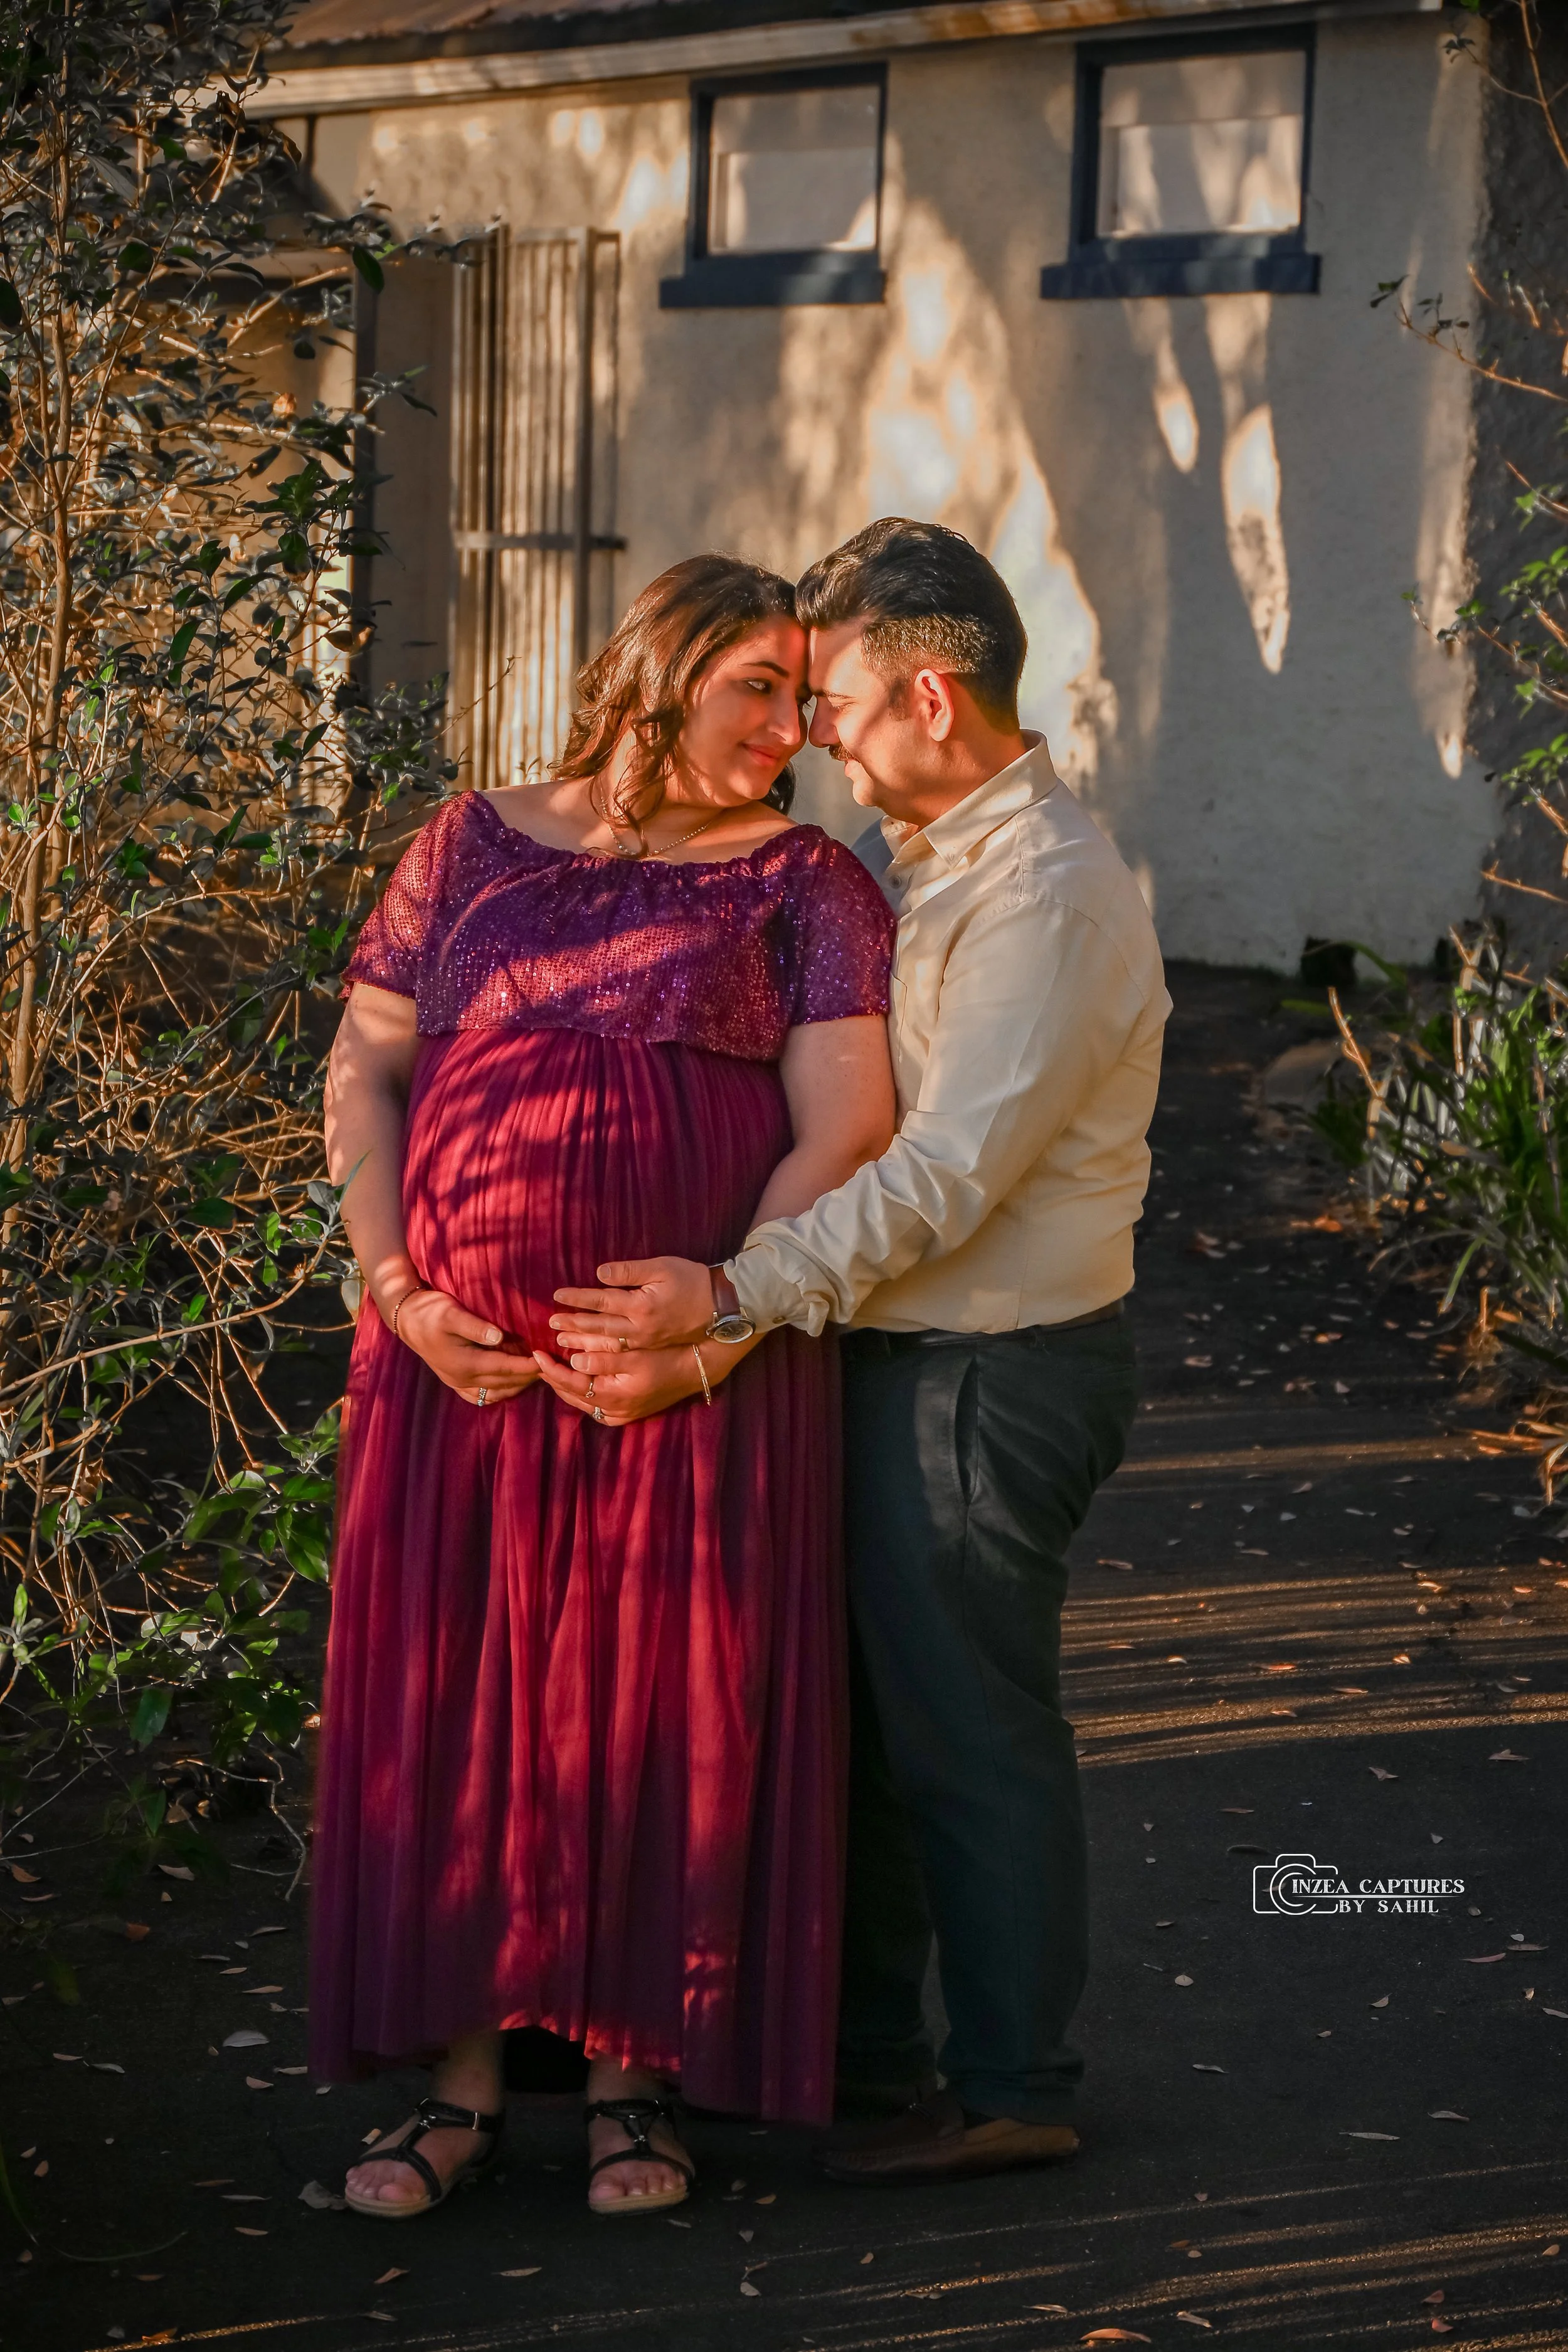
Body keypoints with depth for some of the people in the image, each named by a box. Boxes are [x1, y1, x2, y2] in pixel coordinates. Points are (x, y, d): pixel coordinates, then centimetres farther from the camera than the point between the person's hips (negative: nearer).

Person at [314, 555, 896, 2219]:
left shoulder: (801, 882, 4)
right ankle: (465, 2073, 15)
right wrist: (398, 1295, -4)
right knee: (451, 1697, 4)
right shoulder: (477, 846, 10)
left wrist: (708, 1341, -13)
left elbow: (843, 1129, -5)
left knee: (663, 1707, 1)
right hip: (460, 1361, 2)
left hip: (700, 1372, -2)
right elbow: (361, 1077, 9)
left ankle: (633, 2072, 15)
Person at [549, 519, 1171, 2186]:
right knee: (859, 1699, 18)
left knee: (970, 1726, 0)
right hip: (905, 1357, 10)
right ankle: (857, 2042, 31)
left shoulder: (1044, 890, -21)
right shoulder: (922, 860, 11)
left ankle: (1009, 2090, 12)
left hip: (984, 1375, -10)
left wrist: (732, 1293, -29)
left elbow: (949, 1170, -27)